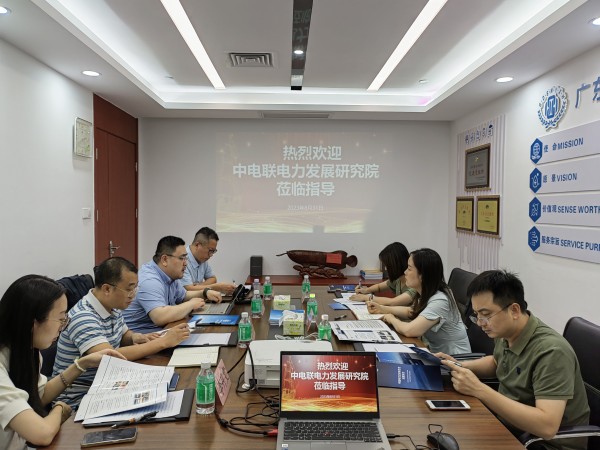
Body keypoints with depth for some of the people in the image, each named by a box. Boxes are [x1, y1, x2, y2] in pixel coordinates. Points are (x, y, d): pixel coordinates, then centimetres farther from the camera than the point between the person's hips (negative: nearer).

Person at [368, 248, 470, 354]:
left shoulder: (439, 301, -26)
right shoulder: (426, 294, -1)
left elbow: (409, 330, -33)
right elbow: (410, 311, 20)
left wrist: (391, 319, -13)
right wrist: (382, 309, 9)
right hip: (435, 353, 7)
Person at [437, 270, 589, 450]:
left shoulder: (551, 352, -27)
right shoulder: (505, 332, -5)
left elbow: (547, 426, -34)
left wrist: (479, 390, -35)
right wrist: (459, 366, 0)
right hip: (509, 427, 7)